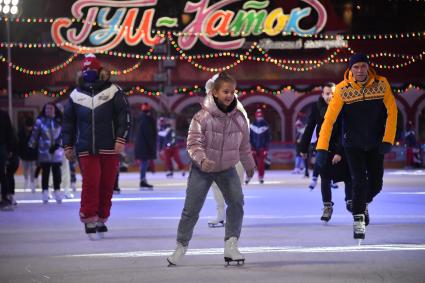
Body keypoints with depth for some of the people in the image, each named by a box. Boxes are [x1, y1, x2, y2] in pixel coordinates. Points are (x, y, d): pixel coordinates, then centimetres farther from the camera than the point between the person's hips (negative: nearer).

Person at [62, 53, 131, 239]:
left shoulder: (112, 91, 1)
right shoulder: (76, 95, 9)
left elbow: (124, 116, -1)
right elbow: (68, 122, 15)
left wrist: (121, 139, -9)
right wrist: (68, 146, 12)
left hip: (109, 148, -1)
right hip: (86, 150, 1)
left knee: (107, 185, 3)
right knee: (90, 183, -9)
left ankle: (101, 220, 15)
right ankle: (89, 220, -3)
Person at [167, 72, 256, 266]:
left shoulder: (239, 118, -7)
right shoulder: (202, 116, -20)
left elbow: (244, 146, 7)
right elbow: (193, 143, -21)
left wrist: (249, 166, 19)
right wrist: (202, 159, -39)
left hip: (227, 168, 3)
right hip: (202, 168, -3)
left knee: (236, 201, -16)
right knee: (191, 208, -1)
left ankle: (231, 245, -10)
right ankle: (181, 245, 19)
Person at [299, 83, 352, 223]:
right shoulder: (316, 108, -4)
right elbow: (309, 128, 3)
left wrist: (340, 152, -19)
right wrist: (304, 148, 5)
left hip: (340, 149, -2)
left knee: (348, 177, -2)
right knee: (325, 179, 6)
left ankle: (350, 201, 16)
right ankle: (327, 207, 18)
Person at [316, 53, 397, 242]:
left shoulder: (382, 84, -11)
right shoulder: (342, 89, -17)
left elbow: (392, 111, -6)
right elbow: (329, 119, -19)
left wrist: (388, 140, -13)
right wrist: (322, 148, -26)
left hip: (375, 144, 2)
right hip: (353, 144, -2)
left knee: (376, 184, 6)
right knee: (359, 181, -10)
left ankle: (363, 203, 39)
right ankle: (358, 221, 5)